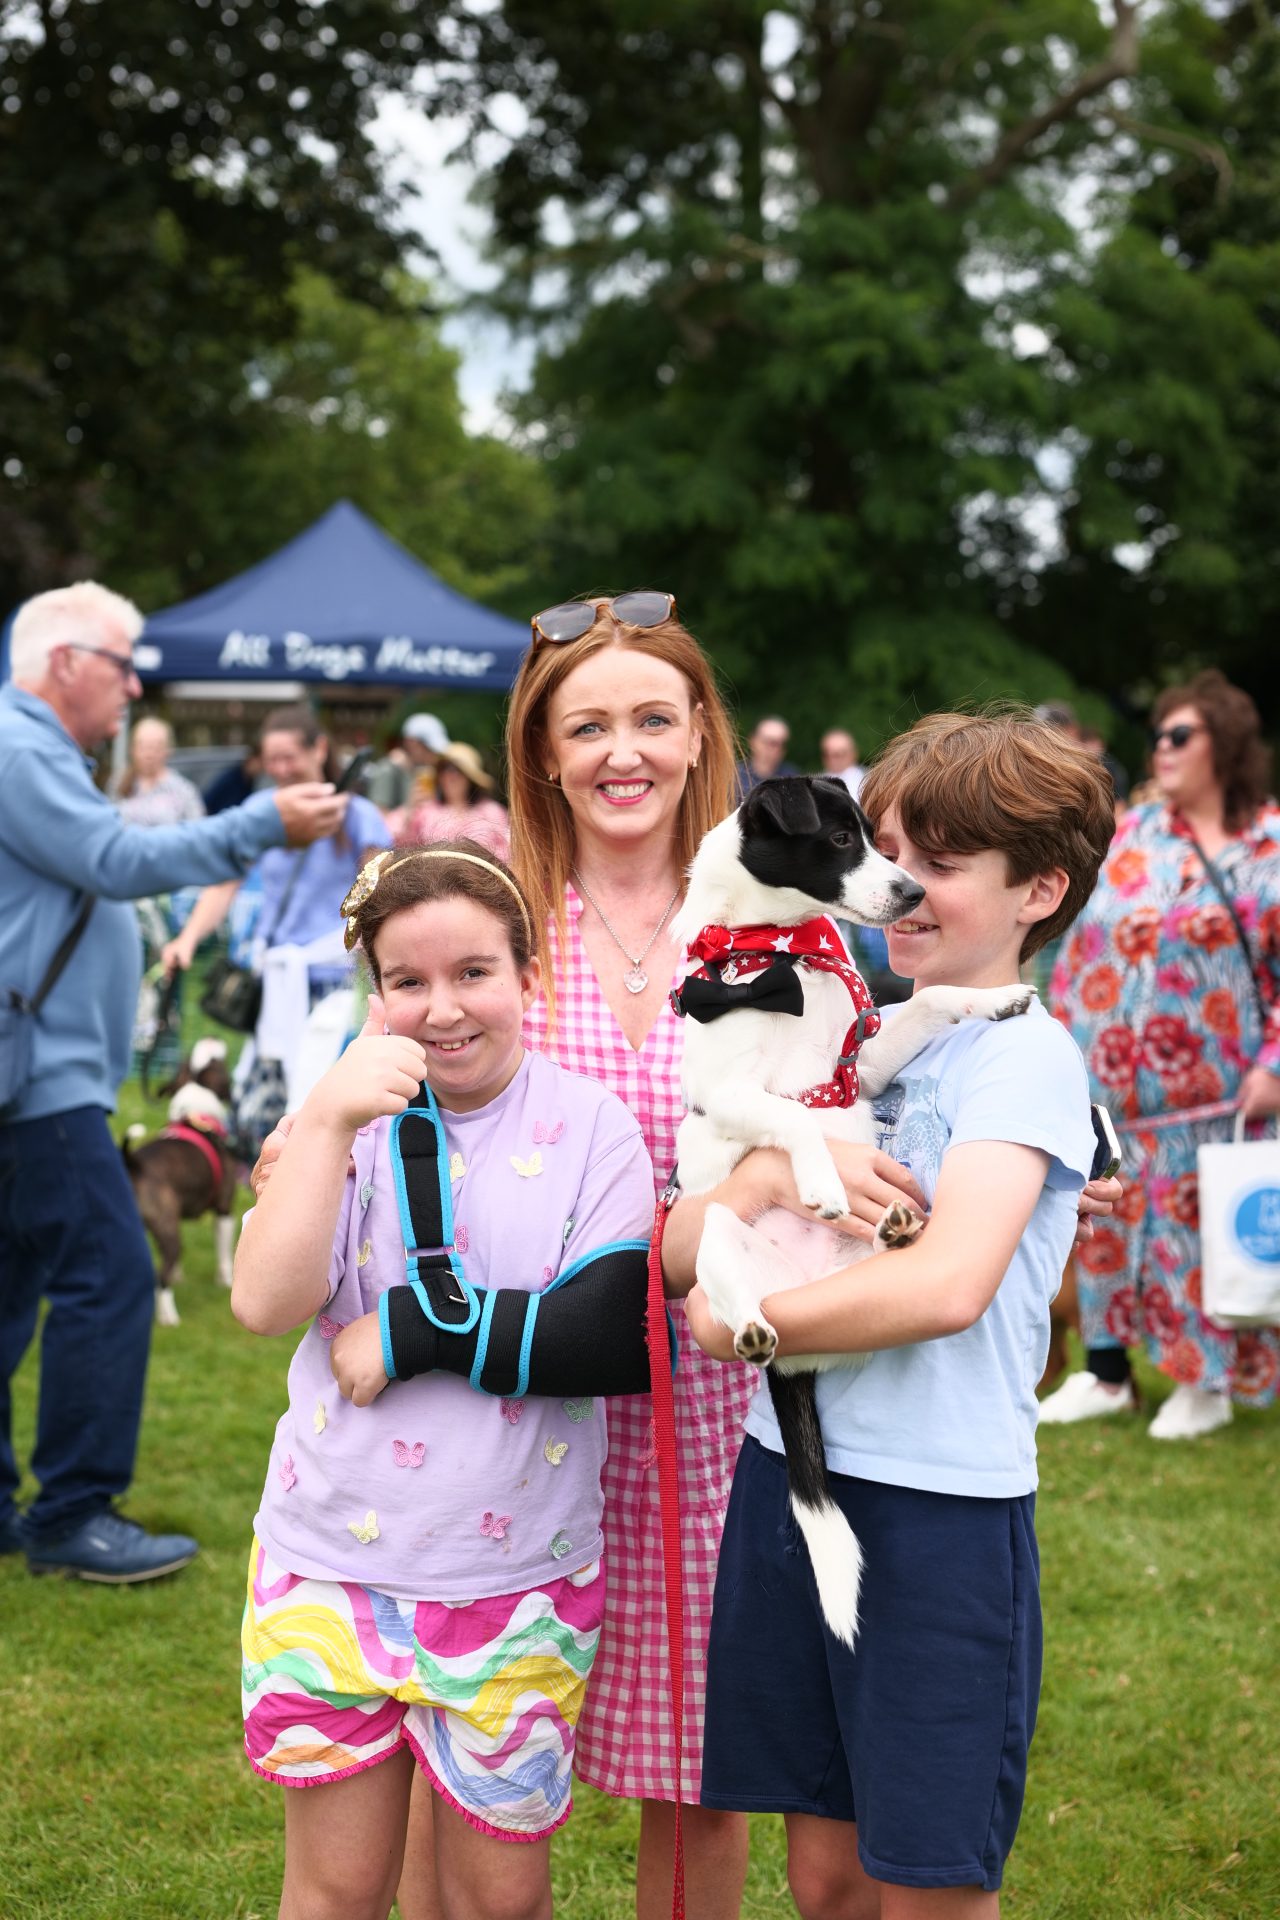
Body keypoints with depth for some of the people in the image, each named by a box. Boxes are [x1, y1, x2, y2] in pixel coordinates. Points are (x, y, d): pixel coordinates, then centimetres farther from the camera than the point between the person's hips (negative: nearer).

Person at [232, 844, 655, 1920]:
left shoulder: (589, 1127, -6)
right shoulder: (354, 1117, -1)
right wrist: (327, 1124, -22)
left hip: (519, 1576, -1)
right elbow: (266, 1303, -14)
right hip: (333, 1559, 1)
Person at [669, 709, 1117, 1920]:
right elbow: (680, 1251, 6)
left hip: (942, 1503, -6)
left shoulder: (1025, 1057, -10)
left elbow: (948, 1285, -26)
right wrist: (763, 1174, -15)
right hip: (788, 1469, 6)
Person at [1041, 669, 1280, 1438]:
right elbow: (1082, 941, 9)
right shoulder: (1133, 833, 8)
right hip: (1114, 1076, 4)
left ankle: (1206, 1381, 19)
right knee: (1109, 1216, 9)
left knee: (1206, 1223, 4)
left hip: (1212, 1084, -4)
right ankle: (1107, 1371, 22)